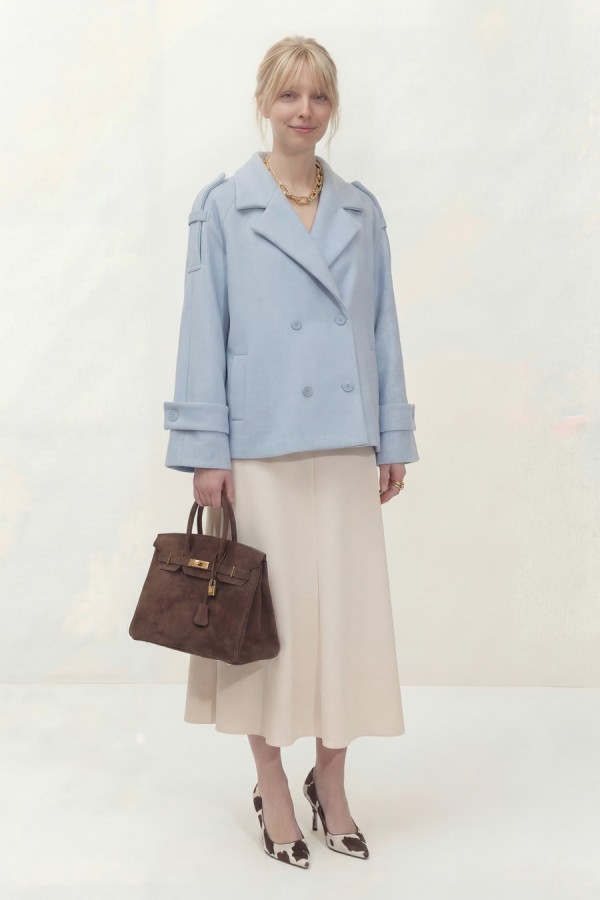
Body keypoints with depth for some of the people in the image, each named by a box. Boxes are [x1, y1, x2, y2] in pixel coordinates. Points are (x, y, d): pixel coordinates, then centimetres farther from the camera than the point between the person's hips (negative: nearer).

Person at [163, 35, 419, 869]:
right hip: (259, 445, -3)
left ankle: (331, 785, 25)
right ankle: (273, 792, 22)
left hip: (345, 445, 3)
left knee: (348, 610, 7)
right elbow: (204, 332, -3)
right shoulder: (222, 205, 0)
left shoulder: (361, 210, 10)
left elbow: (383, 329, 11)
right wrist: (205, 448, -7)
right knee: (267, 614, 4)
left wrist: (393, 437, 8)